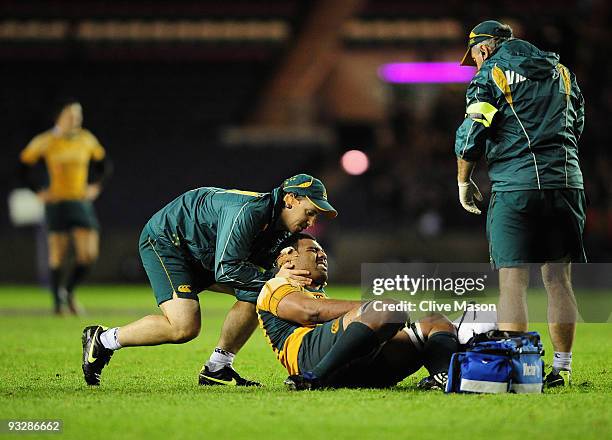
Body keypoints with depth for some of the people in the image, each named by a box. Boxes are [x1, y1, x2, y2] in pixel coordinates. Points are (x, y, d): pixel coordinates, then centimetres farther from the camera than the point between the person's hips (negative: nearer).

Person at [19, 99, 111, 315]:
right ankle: (58, 302, 11)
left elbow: (103, 164, 21)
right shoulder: (46, 142, -5)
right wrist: (38, 192, -3)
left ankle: (69, 291, 17)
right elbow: (24, 165, 3)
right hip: (56, 203, -3)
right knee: (57, 257, -2)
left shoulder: (87, 140, 5)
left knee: (89, 255, -6)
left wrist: (96, 186, 8)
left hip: (82, 202, 3)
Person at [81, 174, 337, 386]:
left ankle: (217, 369, 4)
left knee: (256, 293, -3)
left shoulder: (283, 230, -1)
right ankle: (102, 340, -8)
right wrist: (273, 279, -31)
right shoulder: (247, 212, -31)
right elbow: (226, 270, -33)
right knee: (184, 327, -25)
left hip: (202, 254, 10)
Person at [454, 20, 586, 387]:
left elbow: (471, 136, -2)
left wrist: (464, 182, 10)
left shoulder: (491, 74, 2)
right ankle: (562, 367, 7)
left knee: (513, 281, -4)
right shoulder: (562, 72, 18)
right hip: (567, 181, 5)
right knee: (559, 279, 7)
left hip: (516, 185, -5)